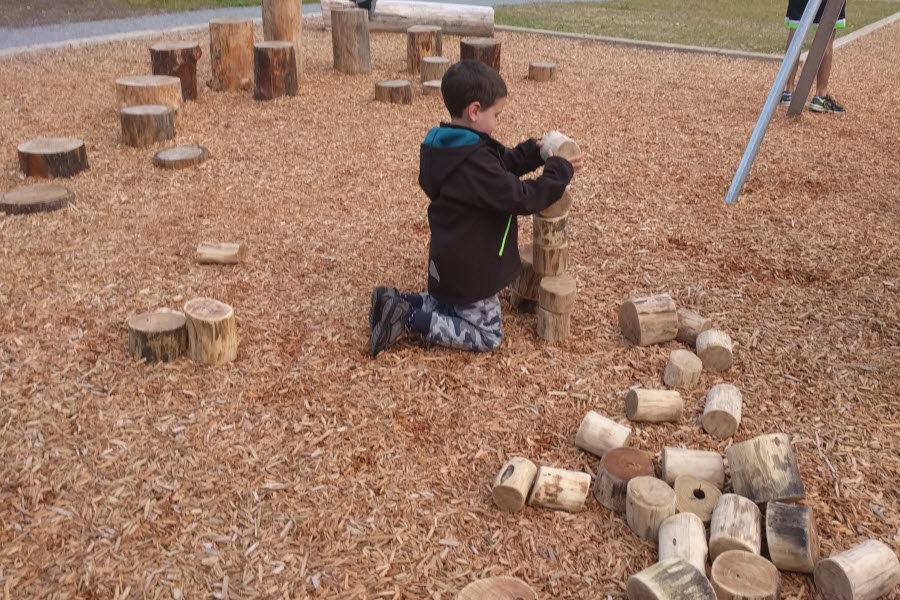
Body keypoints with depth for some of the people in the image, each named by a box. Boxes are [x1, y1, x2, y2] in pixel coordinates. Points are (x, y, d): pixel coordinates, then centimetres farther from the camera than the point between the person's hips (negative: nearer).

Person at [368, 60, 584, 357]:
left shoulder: (445, 147, 1)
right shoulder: (474, 163, -29)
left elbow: (502, 165, 12)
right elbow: (521, 198, -26)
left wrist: (535, 151, 2)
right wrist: (560, 171, -16)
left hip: (452, 262, 9)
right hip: (469, 269, -9)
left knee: (450, 306, 31)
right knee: (487, 336, 5)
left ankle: (397, 303, 12)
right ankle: (409, 320, -4)